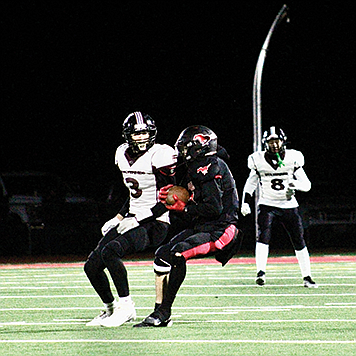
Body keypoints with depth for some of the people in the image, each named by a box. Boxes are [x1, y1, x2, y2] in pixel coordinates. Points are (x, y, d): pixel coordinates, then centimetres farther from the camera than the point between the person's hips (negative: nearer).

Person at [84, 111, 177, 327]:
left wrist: (137, 220, -18)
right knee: (92, 267, 1)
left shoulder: (159, 155, -14)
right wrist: (119, 217, 12)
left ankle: (126, 306, -19)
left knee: (110, 251, -30)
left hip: (154, 225, -8)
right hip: (132, 220, 8)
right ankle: (111, 309, 22)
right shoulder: (124, 155, 10)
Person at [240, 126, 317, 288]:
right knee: (263, 236, -23)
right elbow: (251, 183, 11)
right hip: (267, 205, -1)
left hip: (288, 205, 1)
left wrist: (296, 183, -24)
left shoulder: (292, 158, -5)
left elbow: (307, 185, -3)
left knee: (299, 241, 1)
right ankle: (261, 272, -27)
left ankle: (307, 277, 11)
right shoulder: (259, 160, -3)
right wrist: (245, 202, 3)